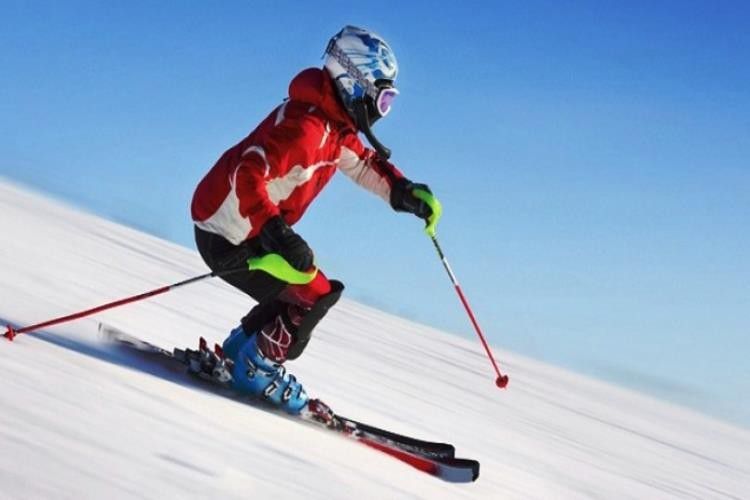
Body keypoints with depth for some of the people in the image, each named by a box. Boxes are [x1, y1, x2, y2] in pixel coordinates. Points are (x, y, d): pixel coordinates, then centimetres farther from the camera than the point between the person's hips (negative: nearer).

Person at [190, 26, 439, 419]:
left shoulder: (336, 126, 5)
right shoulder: (305, 125, -26)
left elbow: (364, 163, 23)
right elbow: (247, 176, -35)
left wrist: (401, 190, 5)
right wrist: (276, 234, -47)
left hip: (255, 231, 10)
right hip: (227, 236, -10)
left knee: (296, 296, 20)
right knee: (316, 295, -10)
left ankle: (234, 357, 27)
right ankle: (255, 369, 0)